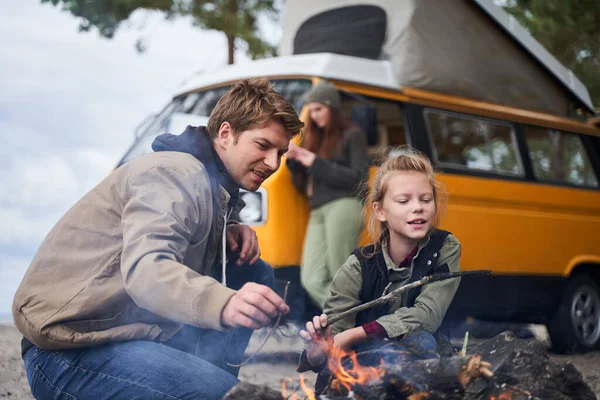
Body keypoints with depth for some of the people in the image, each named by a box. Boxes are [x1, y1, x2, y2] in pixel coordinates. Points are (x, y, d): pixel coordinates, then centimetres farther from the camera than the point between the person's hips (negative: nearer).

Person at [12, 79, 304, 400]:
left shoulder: (216, 185, 13)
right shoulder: (174, 172, -17)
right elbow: (144, 270, -32)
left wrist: (230, 232, 0)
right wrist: (225, 304, -51)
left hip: (132, 328, 10)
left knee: (255, 276, 7)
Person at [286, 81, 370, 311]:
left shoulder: (352, 135, 6)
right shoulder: (315, 139, 24)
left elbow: (359, 178, -6)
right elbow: (303, 186, 22)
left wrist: (317, 164, -9)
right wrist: (294, 161, 4)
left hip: (343, 208, -6)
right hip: (317, 214, 6)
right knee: (312, 280, -8)